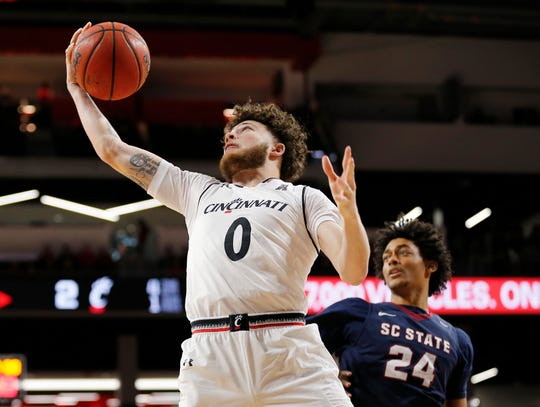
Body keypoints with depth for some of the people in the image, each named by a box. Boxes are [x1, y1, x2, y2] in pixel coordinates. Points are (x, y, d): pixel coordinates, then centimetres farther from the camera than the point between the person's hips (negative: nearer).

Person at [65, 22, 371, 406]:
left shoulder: (305, 198, 18)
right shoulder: (199, 190, 28)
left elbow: (353, 272, 4)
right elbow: (113, 150, 33)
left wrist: (348, 209, -12)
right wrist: (78, 88, 36)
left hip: (290, 354, -2)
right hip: (210, 357, 3)